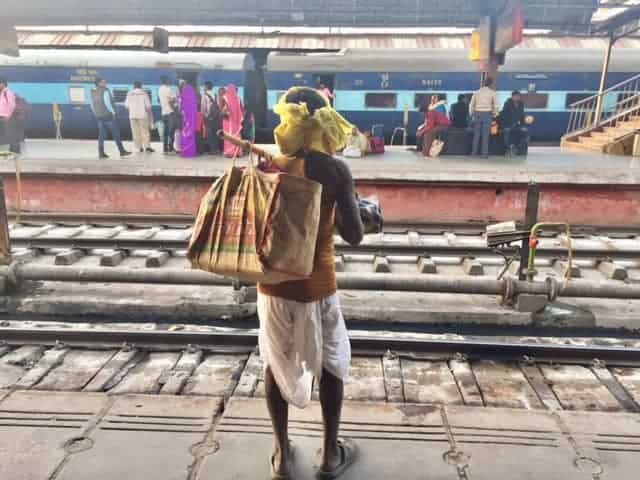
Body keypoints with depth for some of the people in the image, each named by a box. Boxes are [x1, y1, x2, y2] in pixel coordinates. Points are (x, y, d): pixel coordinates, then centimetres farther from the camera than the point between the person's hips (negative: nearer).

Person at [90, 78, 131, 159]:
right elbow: (107, 103, -18)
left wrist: (97, 114, 17)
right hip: (108, 115, -6)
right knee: (116, 134, 0)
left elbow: (92, 105, 11)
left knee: (101, 135, 5)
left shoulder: (93, 93, 10)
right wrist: (113, 112, -10)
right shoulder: (105, 91, -11)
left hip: (99, 116, 7)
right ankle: (122, 151, 2)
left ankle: (101, 153, 1)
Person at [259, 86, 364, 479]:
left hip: (273, 284, 3)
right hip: (317, 285, -2)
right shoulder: (335, 170, -13)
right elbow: (355, 236, -11)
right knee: (332, 363, 18)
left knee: (276, 364, 19)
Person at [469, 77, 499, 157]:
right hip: (487, 114, -3)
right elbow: (496, 105, -4)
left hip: (477, 113, 3)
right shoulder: (492, 92, 1)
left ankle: (474, 152, 5)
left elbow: (471, 104, 6)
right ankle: (485, 153, -3)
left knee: (476, 134, 6)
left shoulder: (477, 92, 9)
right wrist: (494, 114, 8)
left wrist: (472, 115, 11)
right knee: (485, 135, -1)